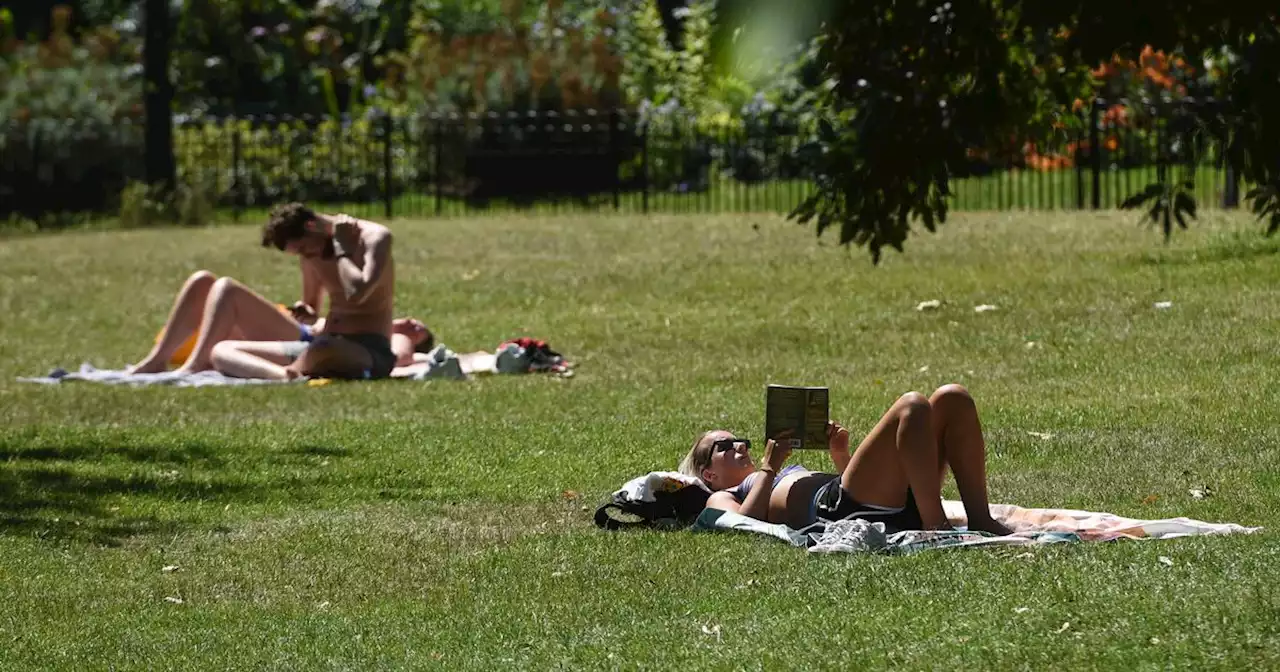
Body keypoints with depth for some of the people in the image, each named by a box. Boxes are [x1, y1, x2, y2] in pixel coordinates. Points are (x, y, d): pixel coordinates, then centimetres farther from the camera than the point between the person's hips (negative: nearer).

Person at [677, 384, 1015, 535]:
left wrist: (841, 457, 19)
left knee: (952, 399, -4)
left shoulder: (790, 477, 43)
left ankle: (980, 521, -14)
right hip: (832, 505, -8)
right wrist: (769, 466, 1)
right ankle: (936, 528, -33)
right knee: (911, 407, -23)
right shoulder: (721, 499, 23)